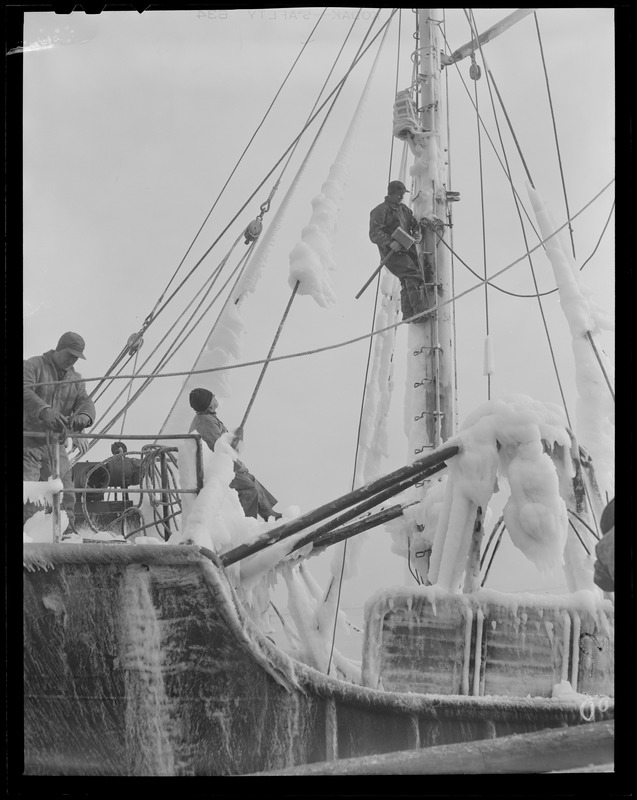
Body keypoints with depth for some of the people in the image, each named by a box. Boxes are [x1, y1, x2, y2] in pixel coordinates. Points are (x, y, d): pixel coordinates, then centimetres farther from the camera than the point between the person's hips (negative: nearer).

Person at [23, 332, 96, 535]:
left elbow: (85, 402, 0)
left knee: (65, 492, 2)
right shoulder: (33, 366, -5)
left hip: (56, 442, 5)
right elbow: (25, 392, -23)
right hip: (29, 440, -5)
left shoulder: (75, 379, 14)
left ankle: (67, 532, 9)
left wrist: (83, 416, -27)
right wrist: (45, 411, -42)